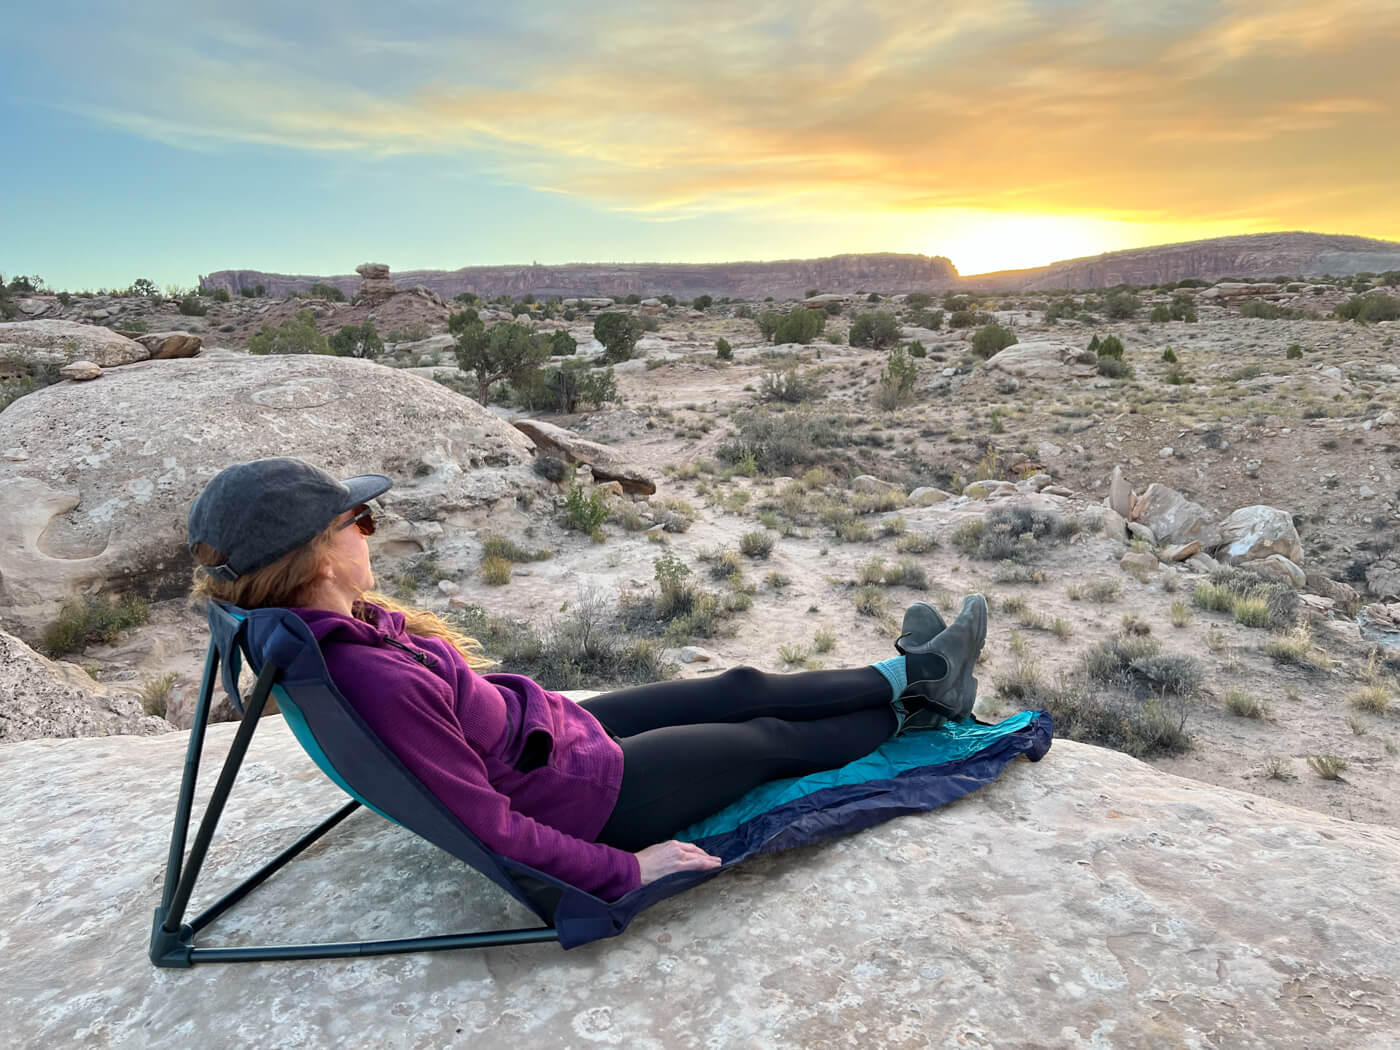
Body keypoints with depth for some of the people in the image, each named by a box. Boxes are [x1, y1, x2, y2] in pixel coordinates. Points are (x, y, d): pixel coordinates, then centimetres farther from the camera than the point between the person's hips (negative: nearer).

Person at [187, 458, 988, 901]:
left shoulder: (338, 625, -7)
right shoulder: (377, 681, -36)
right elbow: (486, 825, -29)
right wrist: (623, 871, -19)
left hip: (559, 728, 8)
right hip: (583, 792, -8)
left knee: (742, 690, 15)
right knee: (776, 738, 10)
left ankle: (913, 673, 35)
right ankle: (916, 711, 38)